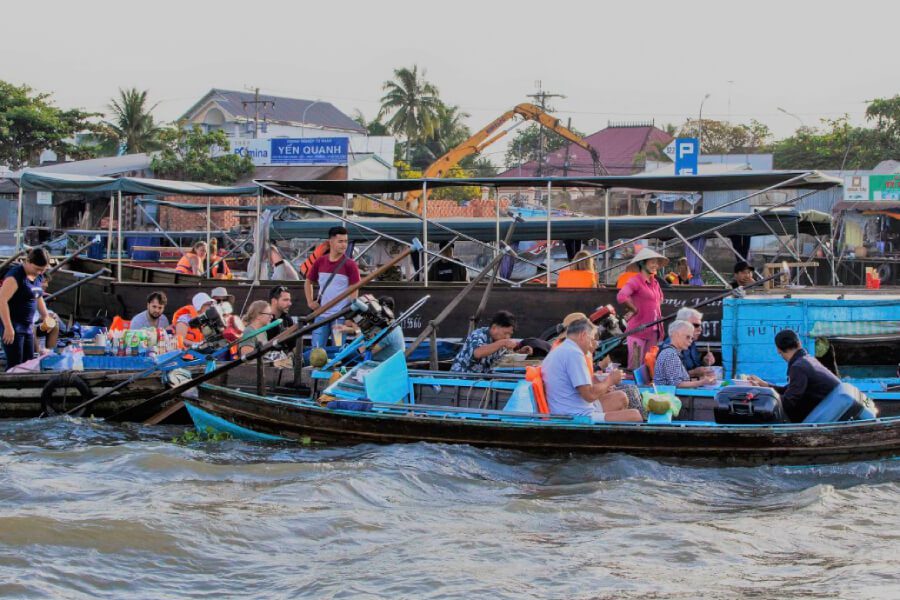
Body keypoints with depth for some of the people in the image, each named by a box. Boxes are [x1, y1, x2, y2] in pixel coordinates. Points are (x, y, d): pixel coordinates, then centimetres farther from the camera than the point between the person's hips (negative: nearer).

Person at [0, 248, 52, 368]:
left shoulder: (38, 277, 10)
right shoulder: (15, 276, -16)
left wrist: (45, 316, 18)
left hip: (28, 326, 9)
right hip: (13, 326, -9)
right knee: (15, 365, -10)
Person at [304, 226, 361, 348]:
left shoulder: (350, 264, -6)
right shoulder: (320, 262, 5)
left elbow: (354, 292, -7)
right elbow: (308, 282, 21)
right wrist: (310, 301, 10)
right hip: (321, 315, 4)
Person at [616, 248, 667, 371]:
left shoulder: (654, 282, 13)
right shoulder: (635, 281, -11)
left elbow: (659, 298, 34)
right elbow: (621, 297, -28)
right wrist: (635, 309, -15)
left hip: (653, 330, 8)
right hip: (638, 329, -8)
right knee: (636, 366, -7)